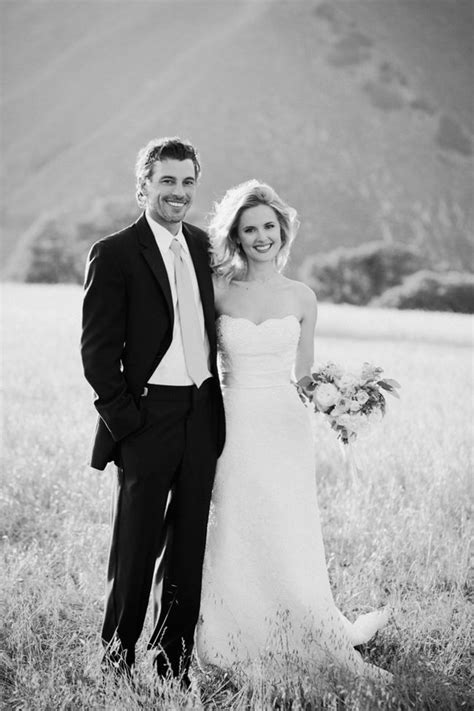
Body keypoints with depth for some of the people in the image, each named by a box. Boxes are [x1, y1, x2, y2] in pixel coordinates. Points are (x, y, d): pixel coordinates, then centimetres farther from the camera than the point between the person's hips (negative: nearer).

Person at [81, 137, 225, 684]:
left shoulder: (202, 245, 12)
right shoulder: (114, 254, -7)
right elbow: (97, 350, -9)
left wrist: (214, 401, 11)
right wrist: (124, 418, -12)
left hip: (202, 417, 6)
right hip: (148, 417, -6)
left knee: (187, 547, 11)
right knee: (135, 550, 3)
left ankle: (173, 663, 23)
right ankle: (116, 661, 17)